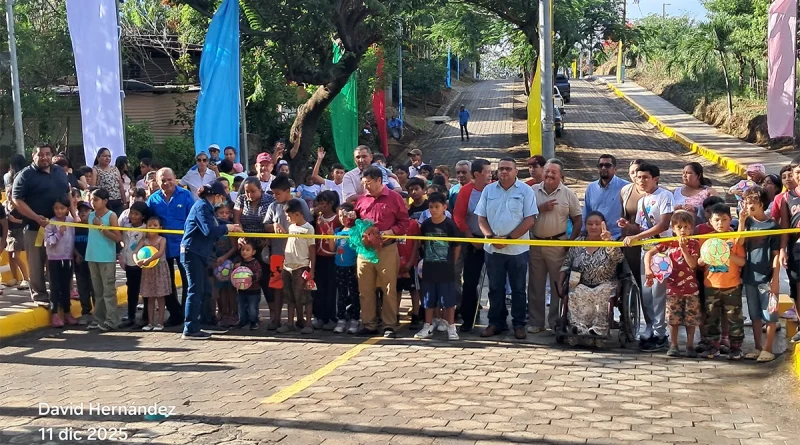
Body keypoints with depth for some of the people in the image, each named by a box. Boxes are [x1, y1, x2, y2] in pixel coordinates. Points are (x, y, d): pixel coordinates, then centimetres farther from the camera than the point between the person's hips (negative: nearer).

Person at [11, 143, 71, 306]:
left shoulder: (60, 172, 10)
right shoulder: (25, 175, -9)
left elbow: (68, 193, 20)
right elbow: (17, 199, -13)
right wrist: (36, 217, -22)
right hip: (35, 227, -5)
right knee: (37, 264, 1)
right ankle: (39, 294, 10)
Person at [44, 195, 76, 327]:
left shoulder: (71, 221, 0)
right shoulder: (50, 224, -10)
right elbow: (47, 243, -15)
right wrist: (59, 233, -24)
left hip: (68, 258, 3)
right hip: (54, 259, -3)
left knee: (66, 286, 11)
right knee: (55, 287, 0)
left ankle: (67, 312, 19)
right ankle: (55, 314, 5)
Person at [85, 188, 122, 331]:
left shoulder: (111, 216, -7)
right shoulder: (90, 215, 9)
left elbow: (118, 238, -13)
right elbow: (90, 234, 17)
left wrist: (102, 227, -16)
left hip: (107, 258, -6)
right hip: (92, 257, 6)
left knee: (108, 290, -4)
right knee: (97, 291, 12)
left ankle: (111, 320, -2)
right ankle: (99, 319, 18)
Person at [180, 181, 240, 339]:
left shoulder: (205, 206, 18)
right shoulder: (202, 206, -13)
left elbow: (211, 229, 18)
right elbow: (209, 231, -21)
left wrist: (229, 228, 13)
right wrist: (227, 228, -7)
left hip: (198, 254, 10)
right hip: (192, 253, -10)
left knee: (204, 292, 12)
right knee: (195, 291, -7)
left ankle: (193, 327, 18)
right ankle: (190, 330, -3)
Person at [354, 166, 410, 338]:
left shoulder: (394, 198, -1)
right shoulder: (361, 200, 11)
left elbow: (404, 222, -1)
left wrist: (391, 231, -16)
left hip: (387, 249, -4)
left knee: (389, 288, 0)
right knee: (365, 289, 6)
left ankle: (389, 326, 5)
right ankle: (369, 324, 14)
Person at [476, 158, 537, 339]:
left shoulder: (525, 191, -3)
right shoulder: (488, 190, 7)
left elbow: (530, 220, -9)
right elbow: (481, 218, 6)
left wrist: (508, 238, -15)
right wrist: (491, 237, -10)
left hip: (517, 248, -3)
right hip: (492, 248, 3)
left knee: (518, 288, 5)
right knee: (495, 287, 10)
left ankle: (519, 324, 14)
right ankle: (496, 322, 20)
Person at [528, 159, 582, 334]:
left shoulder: (568, 194, 0)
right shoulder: (533, 191, 3)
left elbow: (578, 219, 2)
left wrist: (571, 241, -5)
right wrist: (540, 208, -14)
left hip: (558, 244, -2)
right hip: (535, 243, 2)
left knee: (558, 285, 3)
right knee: (535, 285, 8)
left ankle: (556, 322, 12)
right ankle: (535, 322, 17)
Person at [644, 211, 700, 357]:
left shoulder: (694, 244, -3)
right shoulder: (668, 243, 1)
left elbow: (693, 264, -15)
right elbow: (649, 253, -2)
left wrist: (683, 248, -20)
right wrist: (647, 269, -16)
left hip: (691, 288, -1)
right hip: (673, 288, 1)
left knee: (691, 319, 4)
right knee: (673, 318, 3)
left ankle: (690, 346, 14)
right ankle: (673, 345, 11)